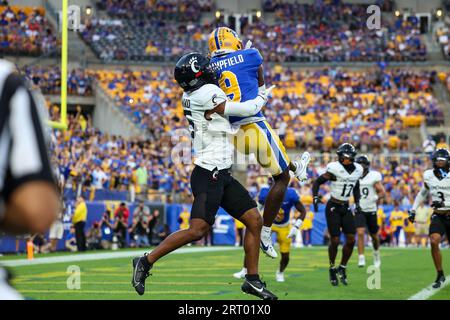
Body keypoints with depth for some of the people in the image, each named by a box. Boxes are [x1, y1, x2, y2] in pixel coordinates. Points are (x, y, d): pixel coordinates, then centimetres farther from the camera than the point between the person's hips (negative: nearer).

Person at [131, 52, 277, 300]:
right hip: (208, 175, -10)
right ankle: (146, 262, -3)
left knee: (254, 221, 8)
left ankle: (252, 280, 12)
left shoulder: (190, 96, 11)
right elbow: (245, 110, -10)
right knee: (197, 231, -13)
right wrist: (262, 97, 9)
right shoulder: (207, 94, -15)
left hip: (223, 176, 10)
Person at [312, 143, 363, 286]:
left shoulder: (357, 170, 2)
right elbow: (317, 182, -10)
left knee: (351, 240, -2)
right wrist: (315, 197, -22)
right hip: (333, 208, -5)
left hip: (346, 208, 5)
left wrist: (357, 202, 14)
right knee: (335, 241, -6)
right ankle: (332, 269, 14)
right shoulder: (335, 170, -17)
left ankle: (342, 268, 17)